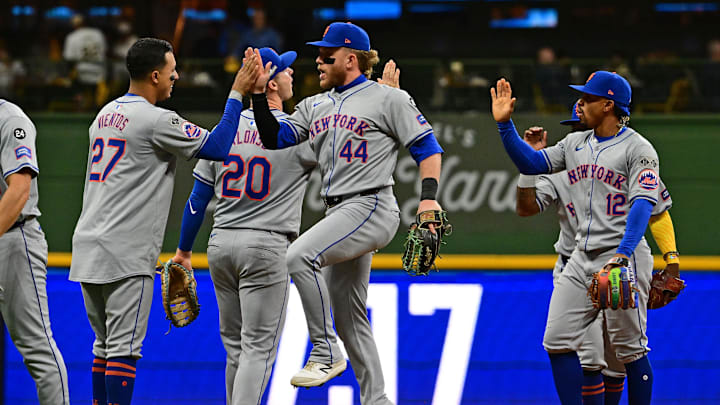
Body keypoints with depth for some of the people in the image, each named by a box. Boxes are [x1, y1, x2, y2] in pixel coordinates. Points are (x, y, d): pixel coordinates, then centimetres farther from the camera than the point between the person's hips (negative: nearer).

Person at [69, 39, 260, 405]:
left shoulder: (105, 115, 16)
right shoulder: (156, 120, -12)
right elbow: (218, 146, -11)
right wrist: (238, 93, -4)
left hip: (87, 247, 9)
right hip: (125, 256, -9)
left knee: (107, 345, 15)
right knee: (124, 347, -7)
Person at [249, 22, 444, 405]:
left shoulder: (387, 98, -2)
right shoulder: (315, 106, 19)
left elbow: (427, 146, -4)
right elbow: (275, 139, 11)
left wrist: (428, 197, -16)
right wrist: (259, 93, 0)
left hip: (371, 208, -8)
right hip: (339, 214, 8)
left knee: (300, 256, -28)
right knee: (347, 318, 10)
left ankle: (325, 353, -19)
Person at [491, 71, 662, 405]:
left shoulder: (638, 149, -8)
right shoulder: (575, 143, 15)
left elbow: (643, 204, -18)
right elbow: (530, 163, 15)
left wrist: (622, 255, -30)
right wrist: (504, 124, 4)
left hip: (625, 260, -7)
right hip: (581, 261, 7)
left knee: (630, 349, -2)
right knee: (558, 342, 0)